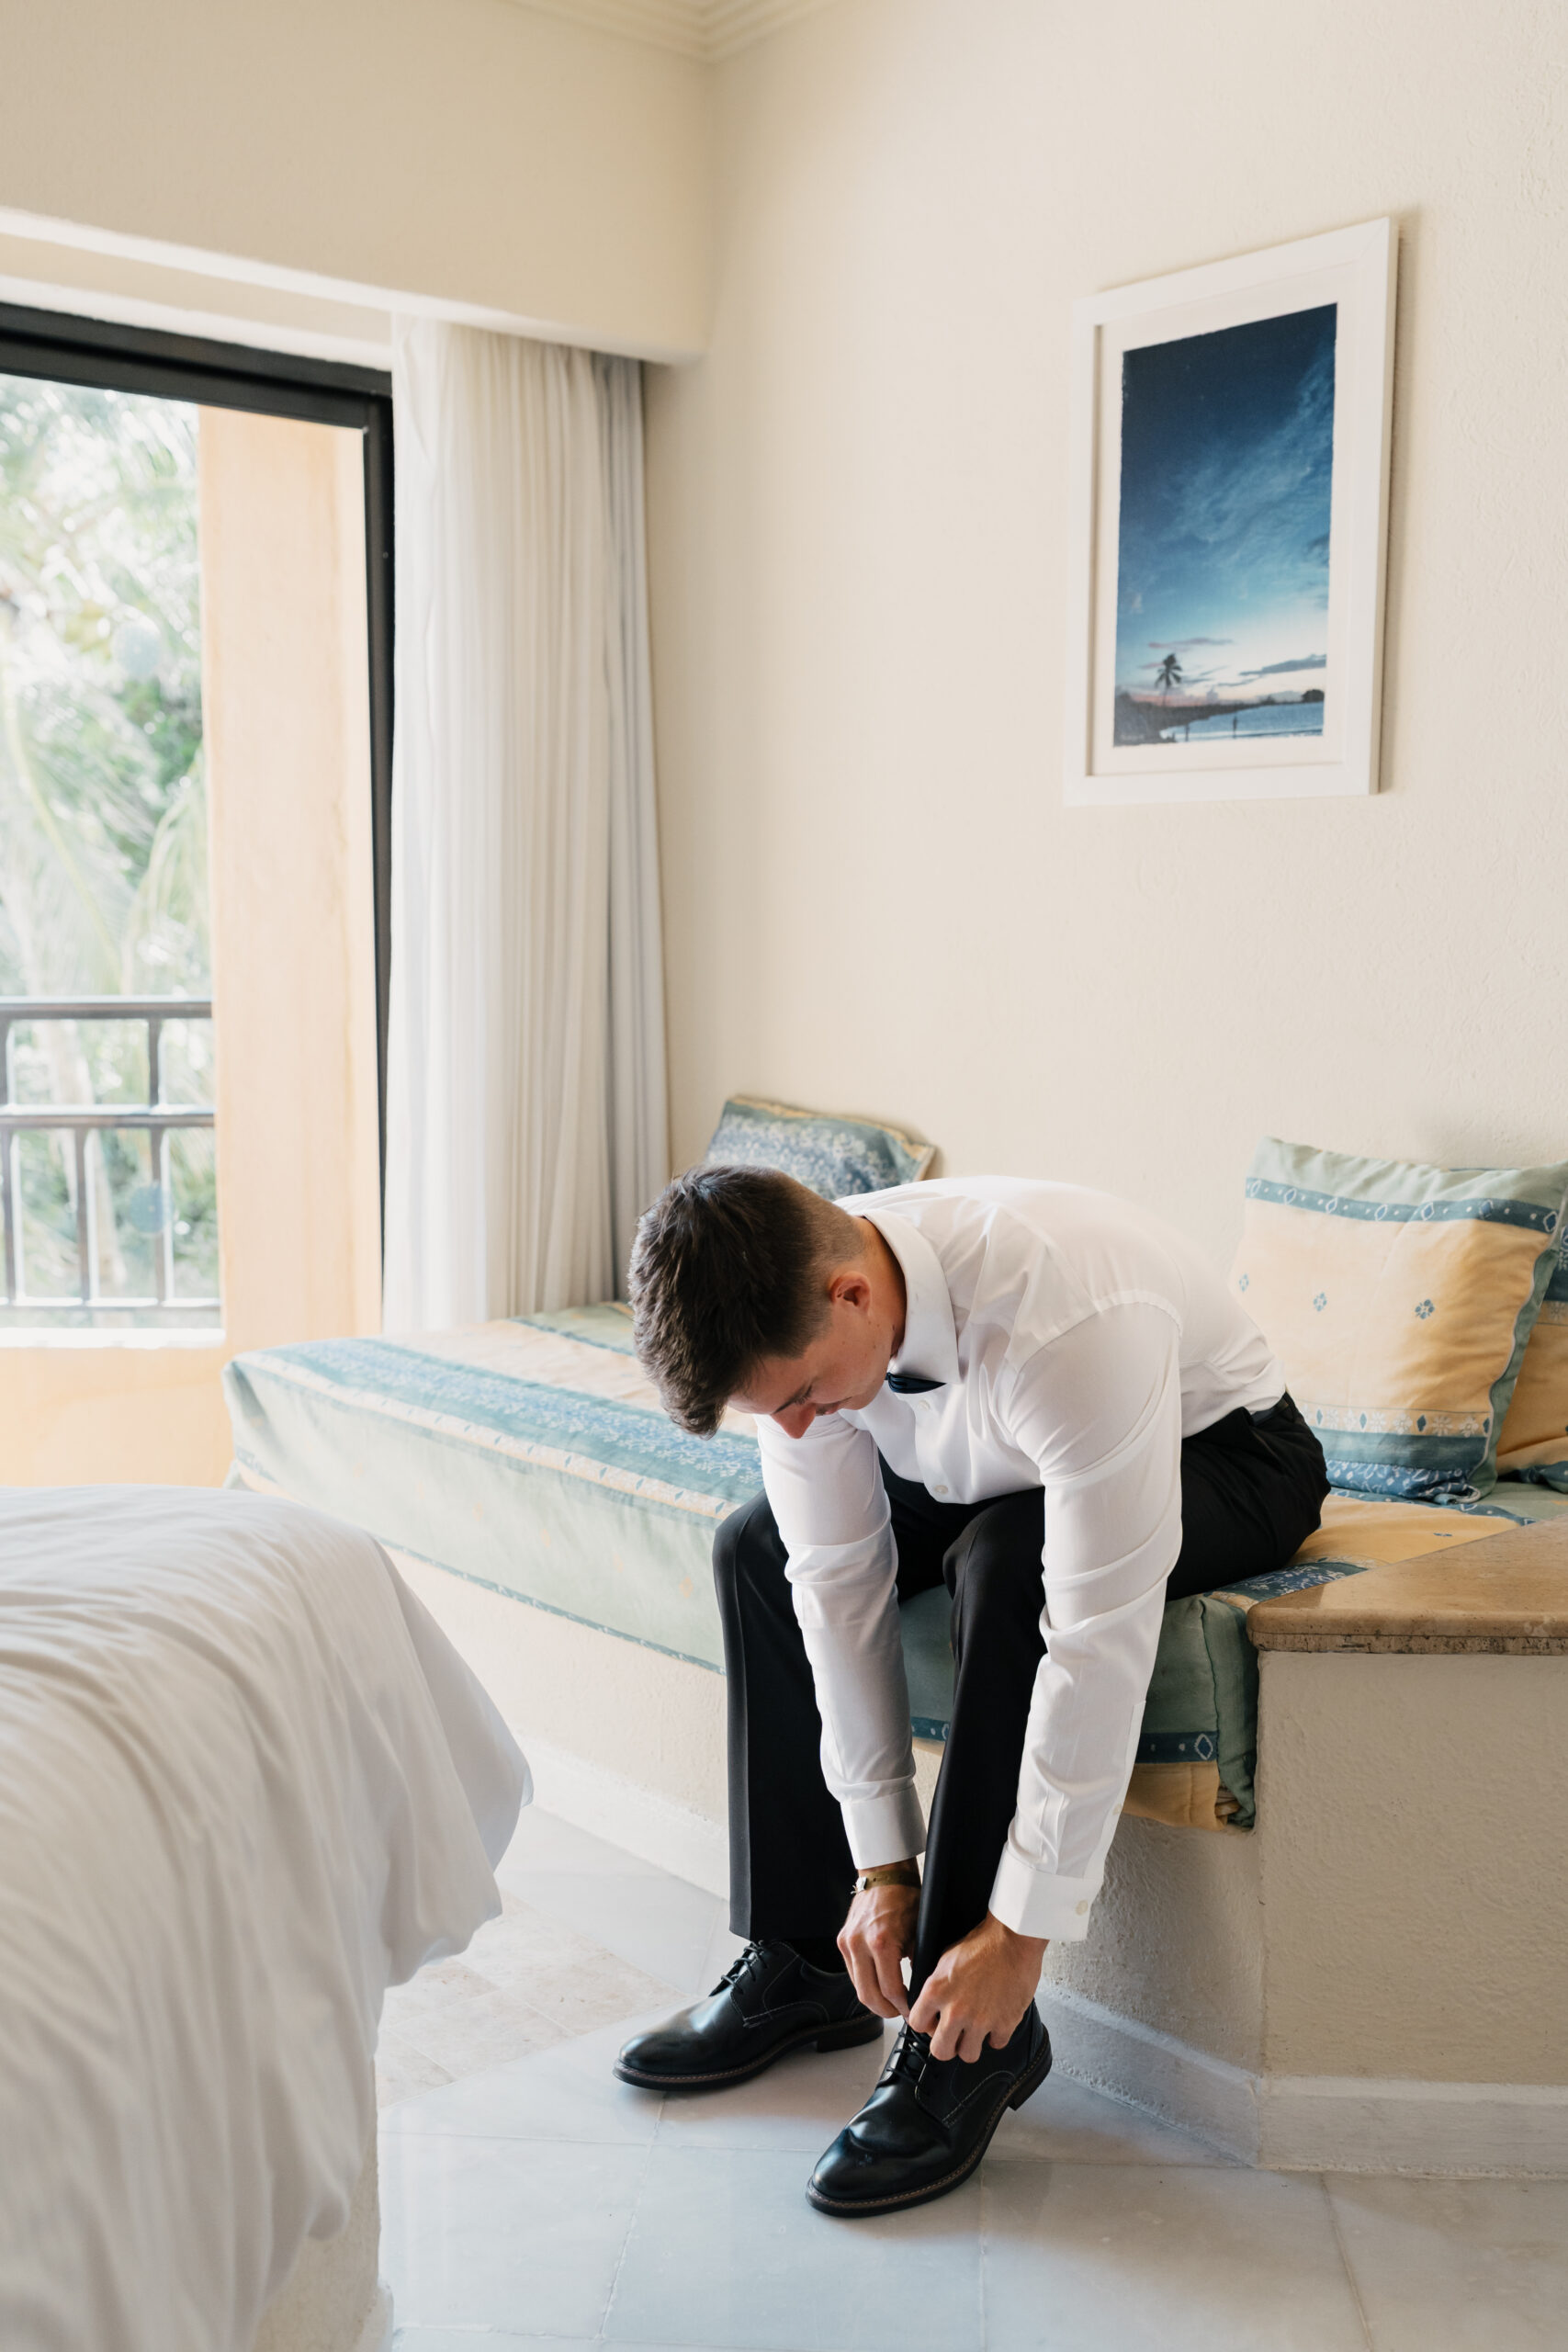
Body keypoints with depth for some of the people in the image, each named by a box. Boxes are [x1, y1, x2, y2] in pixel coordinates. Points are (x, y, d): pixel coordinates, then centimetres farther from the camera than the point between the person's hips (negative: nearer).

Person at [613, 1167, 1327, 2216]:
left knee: (1007, 1563, -35)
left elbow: (1101, 1640, -40)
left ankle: (979, 2041, -21)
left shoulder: (1065, 1321, -43)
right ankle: (803, 1964, 6)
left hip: (1215, 1452, -6)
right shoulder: (789, 1314, -23)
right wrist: (881, 1864, -16)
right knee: (759, 1549, -4)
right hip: (1008, 1466, 6)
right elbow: (838, 1583, -16)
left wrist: (1022, 1930, -34)